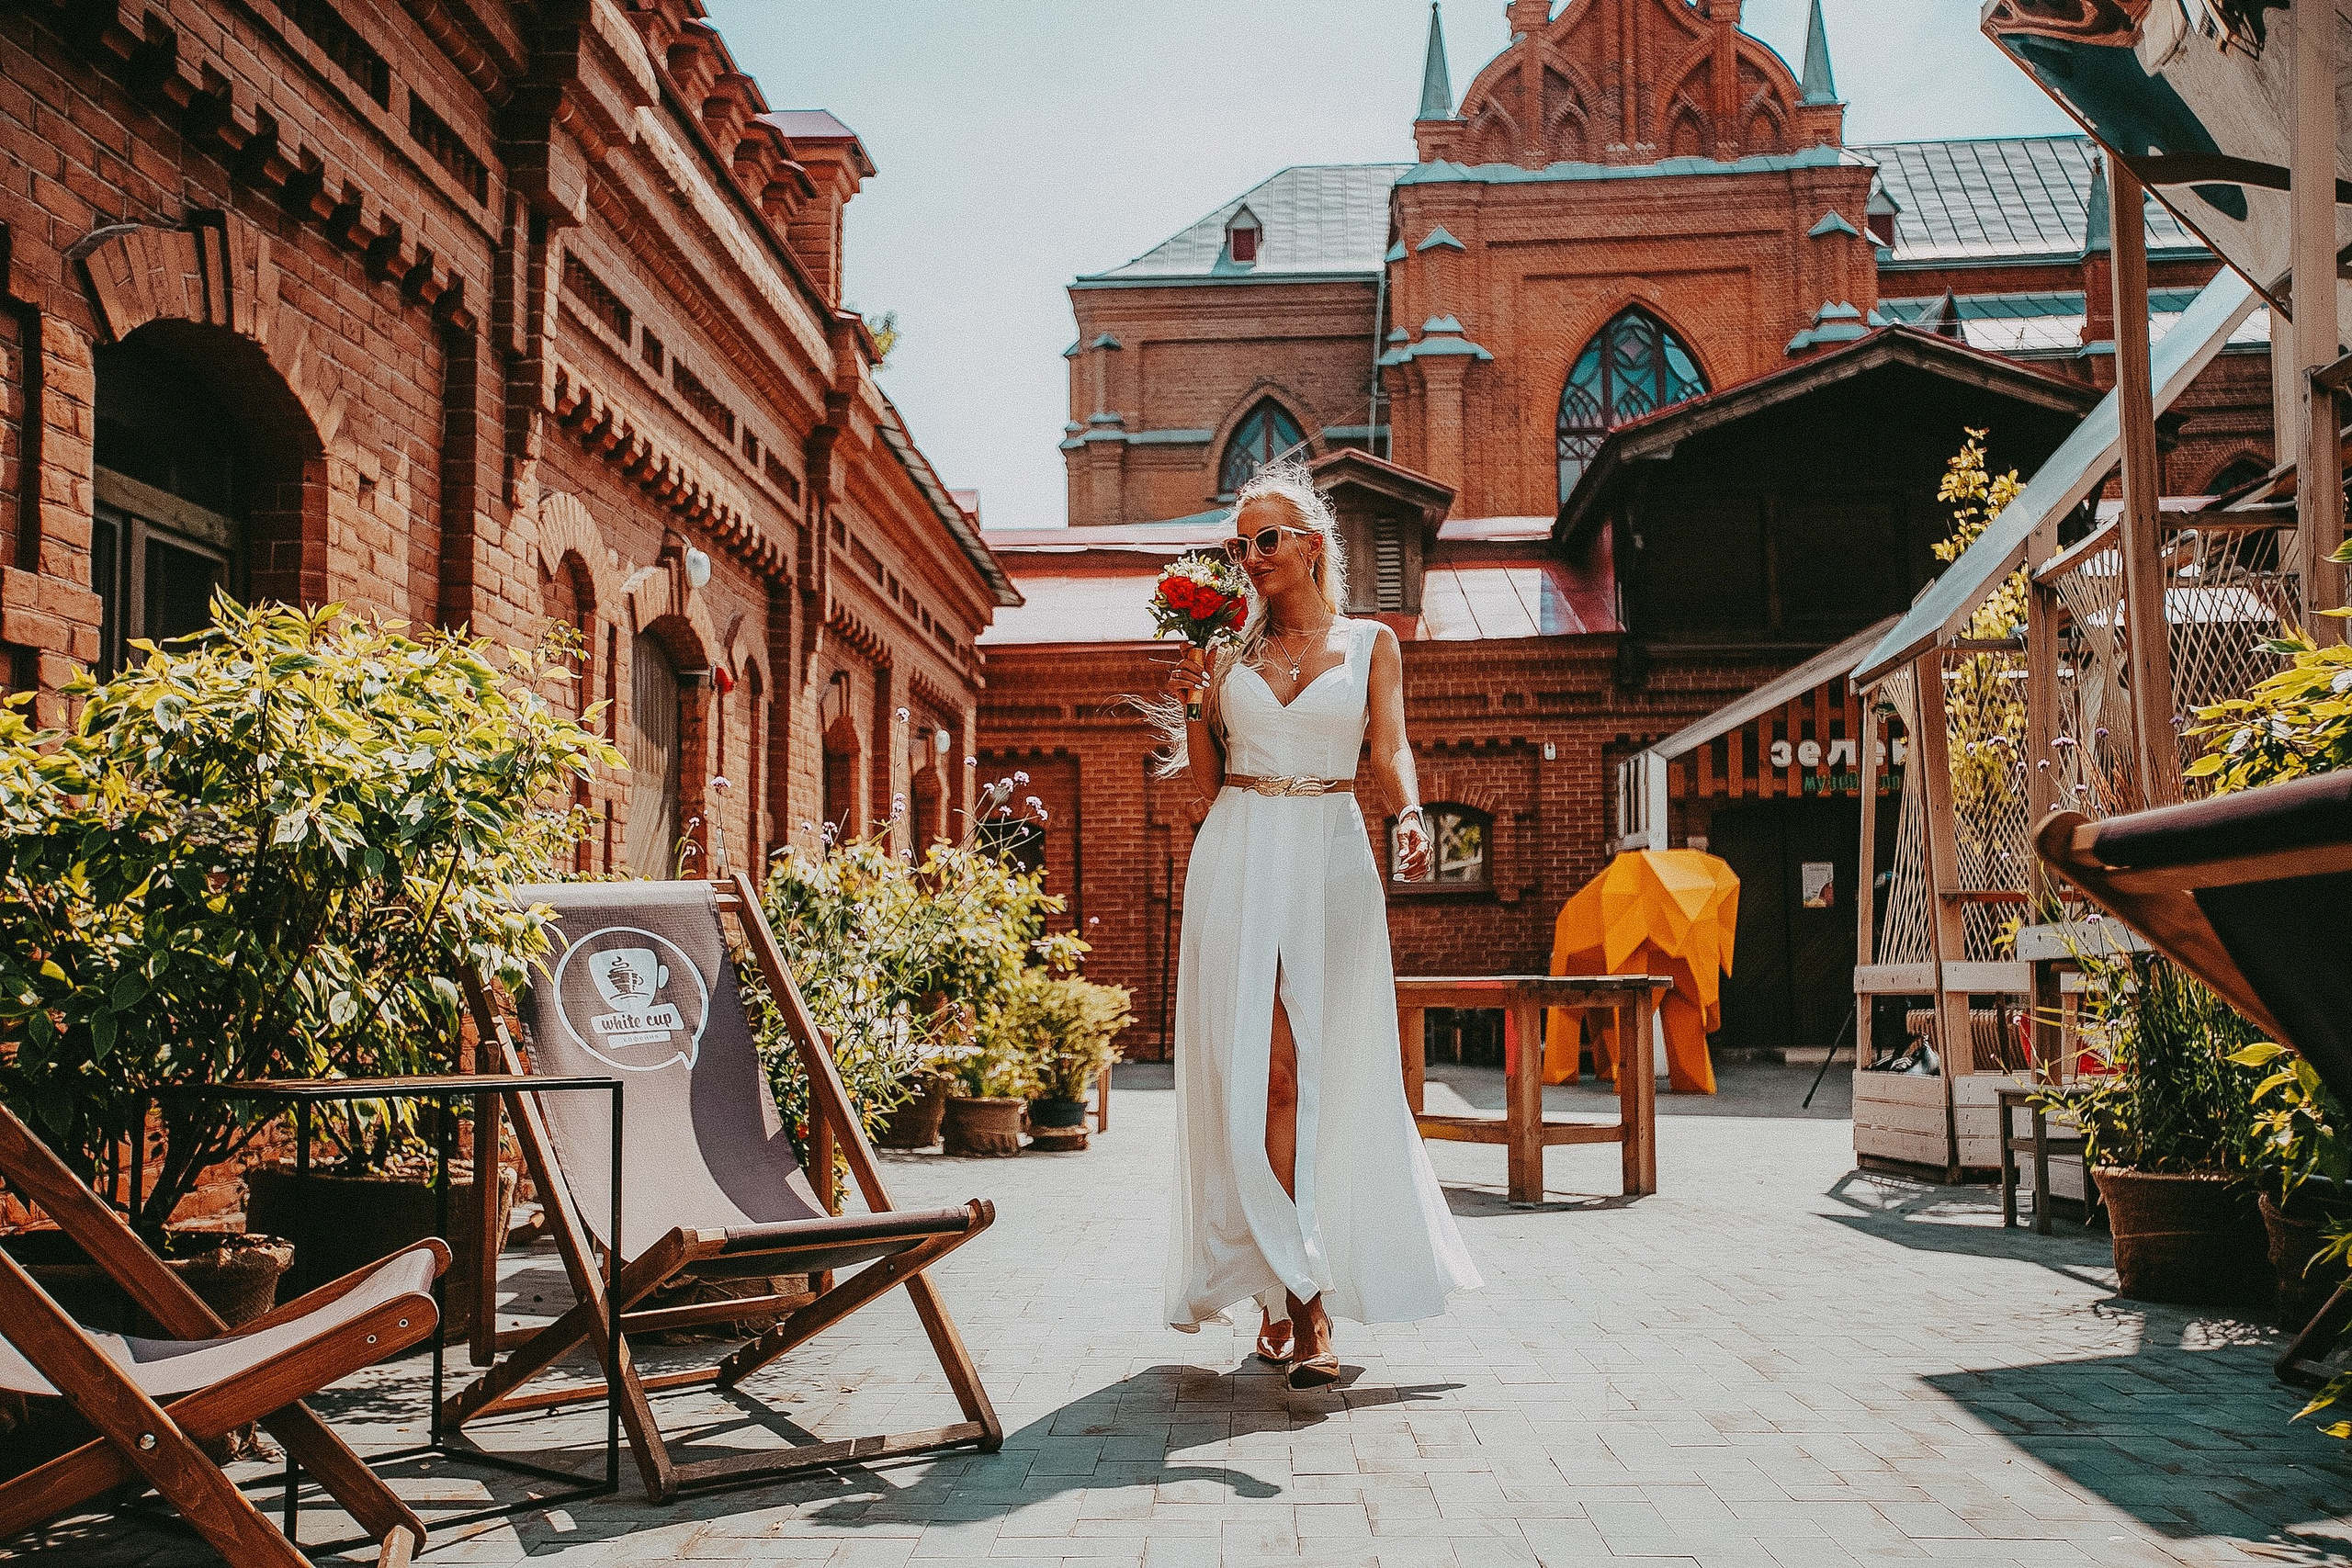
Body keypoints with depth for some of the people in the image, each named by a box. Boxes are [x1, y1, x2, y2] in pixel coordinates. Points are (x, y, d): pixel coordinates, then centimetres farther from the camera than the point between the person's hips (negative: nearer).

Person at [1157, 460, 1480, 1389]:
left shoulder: (1370, 644, 11)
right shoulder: (1228, 653, 14)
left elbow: (1390, 750, 1)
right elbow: (1207, 783, 13)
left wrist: (1410, 815, -18)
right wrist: (1193, 709, -2)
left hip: (1331, 863, -1)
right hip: (1239, 861, 1)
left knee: (1331, 1074, -4)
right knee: (1262, 1072, -6)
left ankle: (1296, 1288, 6)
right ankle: (1296, 1296, 0)